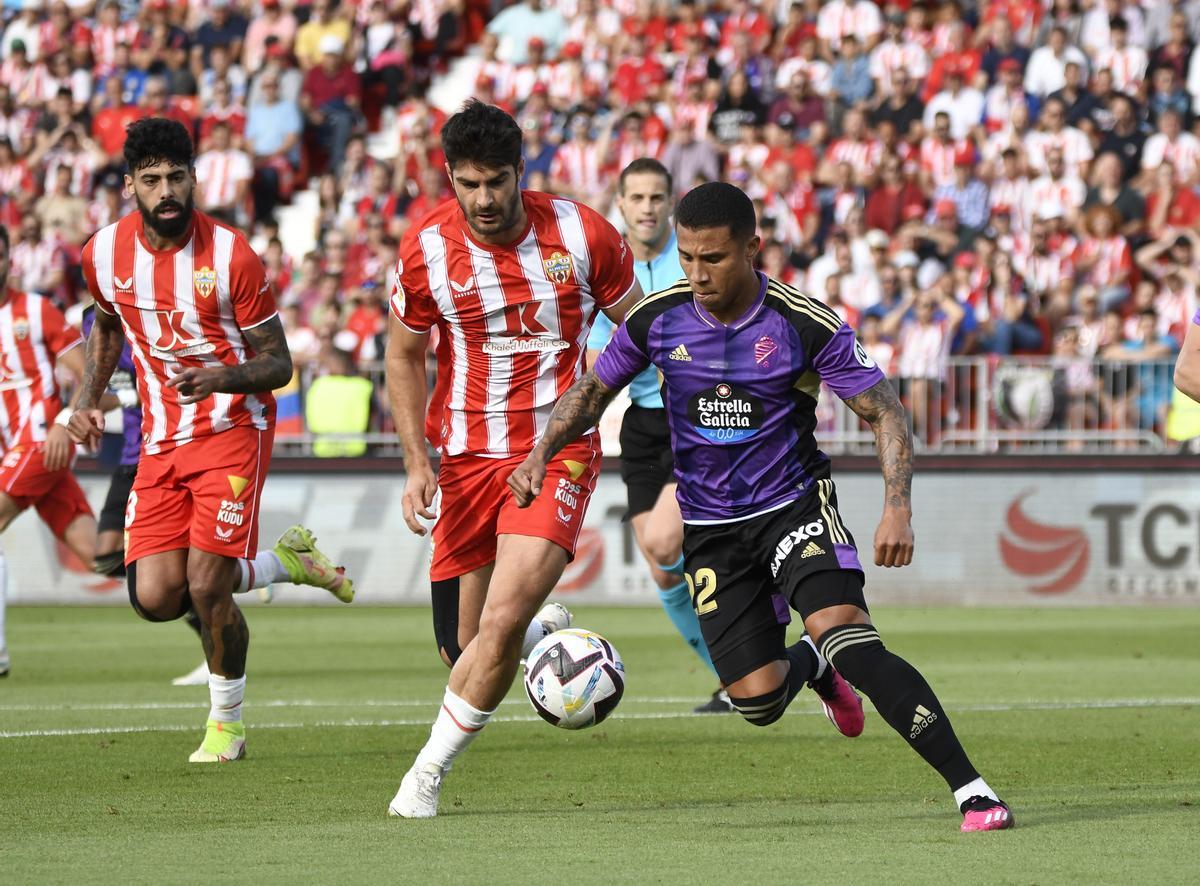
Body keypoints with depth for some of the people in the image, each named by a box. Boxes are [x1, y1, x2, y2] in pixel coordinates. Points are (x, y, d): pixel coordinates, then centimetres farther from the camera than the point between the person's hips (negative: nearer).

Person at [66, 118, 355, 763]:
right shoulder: (104, 253, -2)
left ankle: (226, 725, 11)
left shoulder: (231, 257, -14)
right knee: (155, 597, -7)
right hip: (160, 442, 5)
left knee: (206, 586, -14)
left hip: (232, 428, -4)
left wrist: (224, 377, -29)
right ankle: (286, 561, 20)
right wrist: (87, 400, 8)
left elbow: (277, 364, -9)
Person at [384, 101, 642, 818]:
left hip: (559, 450, -2)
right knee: (465, 646, 4)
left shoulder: (582, 234, -8)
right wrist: (417, 464, -1)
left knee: (502, 622, -20)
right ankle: (546, 636, 40)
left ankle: (429, 772, -3)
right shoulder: (427, 248, -6)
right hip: (467, 456, 2)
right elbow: (405, 357, 9)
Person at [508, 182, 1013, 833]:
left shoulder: (806, 325, -16)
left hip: (793, 504, -3)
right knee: (758, 701, -2)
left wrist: (898, 508, -25)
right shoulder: (657, 318, -7)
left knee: (843, 633, -29)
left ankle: (970, 789, -30)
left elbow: (882, 412, -11)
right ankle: (812, 666, 39)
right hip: (709, 528, 3)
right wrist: (541, 455, -7)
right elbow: (593, 389, 9)